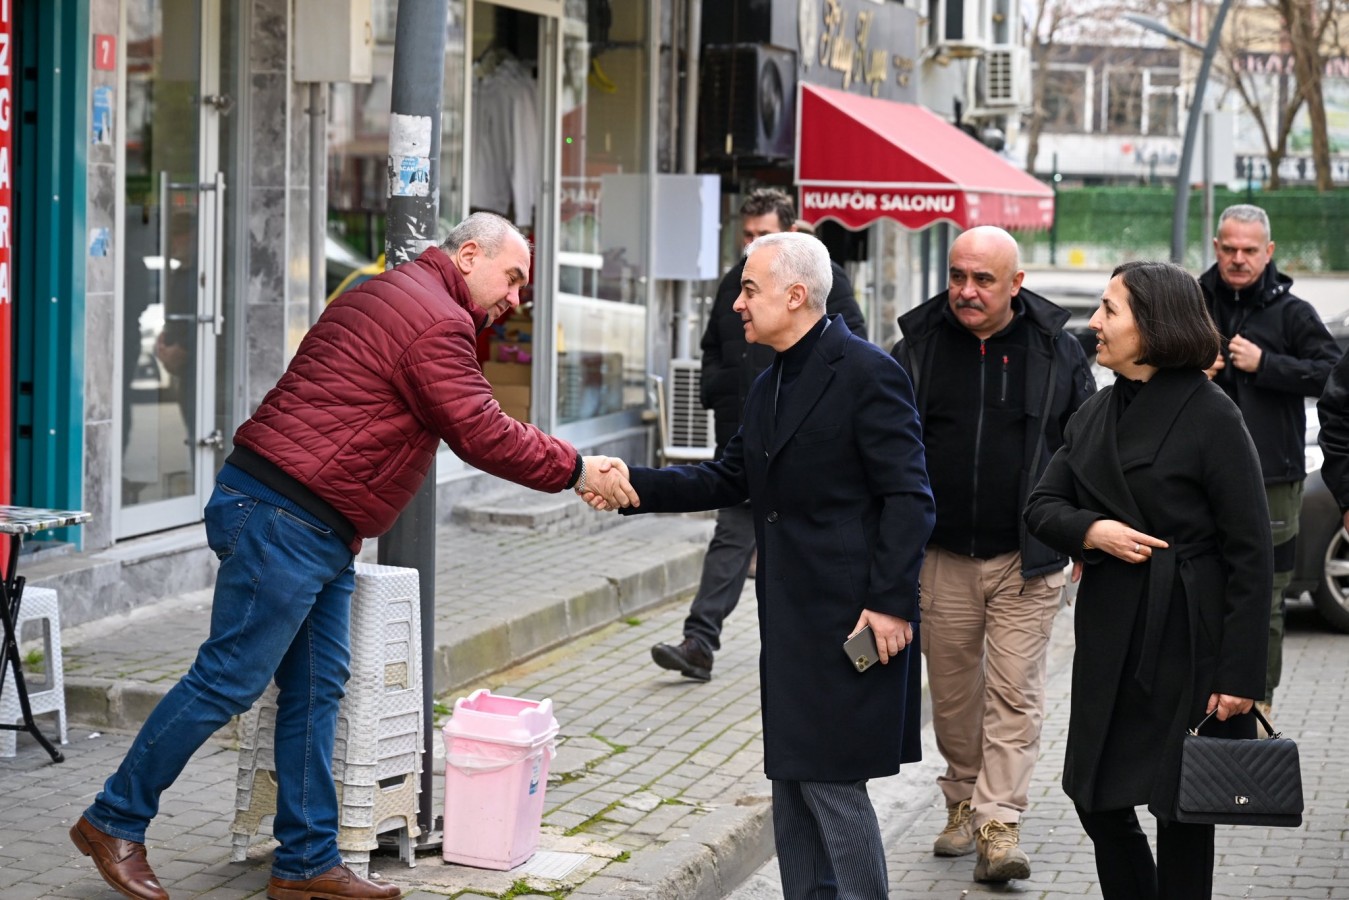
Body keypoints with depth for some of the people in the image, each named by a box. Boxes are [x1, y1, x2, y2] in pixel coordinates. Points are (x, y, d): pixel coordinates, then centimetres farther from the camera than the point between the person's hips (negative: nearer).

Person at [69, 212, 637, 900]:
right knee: (229, 680, -5)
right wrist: (574, 470, -6)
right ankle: (115, 820, 5)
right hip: (285, 520, -11)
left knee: (317, 687, 10)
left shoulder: (387, 296, 22)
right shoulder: (437, 321, -12)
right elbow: (481, 436, -14)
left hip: (315, 532, 11)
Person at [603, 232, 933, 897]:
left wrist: (890, 603, -20)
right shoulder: (771, 384, 15)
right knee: (792, 775, 13)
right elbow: (730, 479, 16)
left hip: (852, 617, -9)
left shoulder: (866, 373, -13)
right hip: (791, 617, 9)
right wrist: (634, 486, 4)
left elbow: (908, 497, -16)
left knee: (830, 780, -7)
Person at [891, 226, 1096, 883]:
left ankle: (999, 824, -3)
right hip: (941, 557, 2)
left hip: (1027, 561, -2)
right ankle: (962, 802, 27)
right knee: (952, 692, 11)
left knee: (1014, 695, -4)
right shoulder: (920, 344, 1)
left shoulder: (1057, 351, -1)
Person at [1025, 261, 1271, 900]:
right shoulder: (1096, 414, 10)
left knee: (1181, 812, 4)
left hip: (1187, 641, -6)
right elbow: (1041, 506, 10)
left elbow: (1251, 553, -12)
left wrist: (1240, 674, -16)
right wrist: (1092, 532, -14)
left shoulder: (1211, 416, -11)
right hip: (1109, 638, 6)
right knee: (1098, 802, 9)